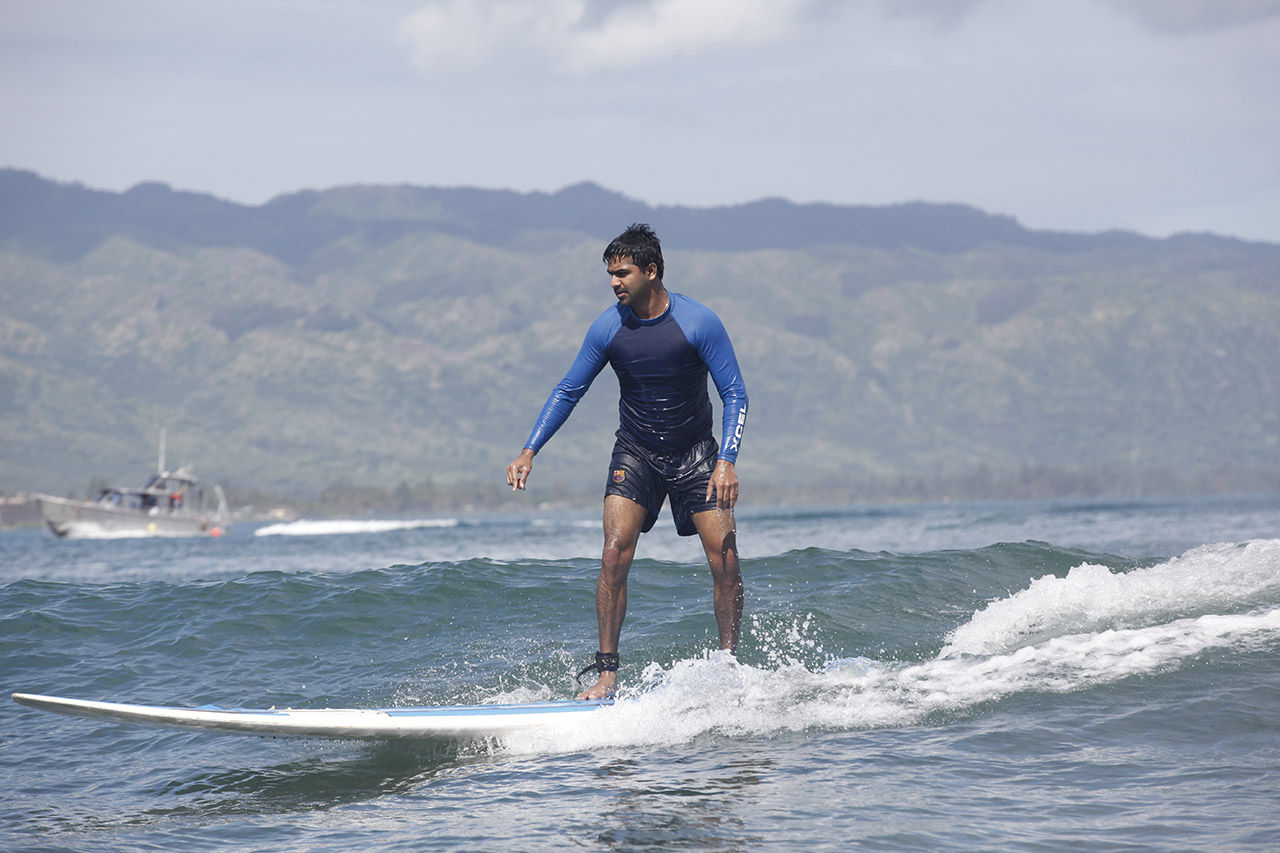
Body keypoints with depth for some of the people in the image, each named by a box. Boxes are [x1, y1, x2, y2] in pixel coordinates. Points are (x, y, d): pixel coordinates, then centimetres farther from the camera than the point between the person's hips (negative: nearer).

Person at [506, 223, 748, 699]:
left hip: (694, 454, -1)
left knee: (725, 562, -8)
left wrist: (727, 461, -24)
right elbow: (568, 392, 0)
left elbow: (734, 394, -11)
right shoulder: (608, 328, -9)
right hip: (635, 454, 1)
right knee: (615, 555, -16)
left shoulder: (699, 323, -16)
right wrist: (529, 452, -9)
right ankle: (606, 673, -11)